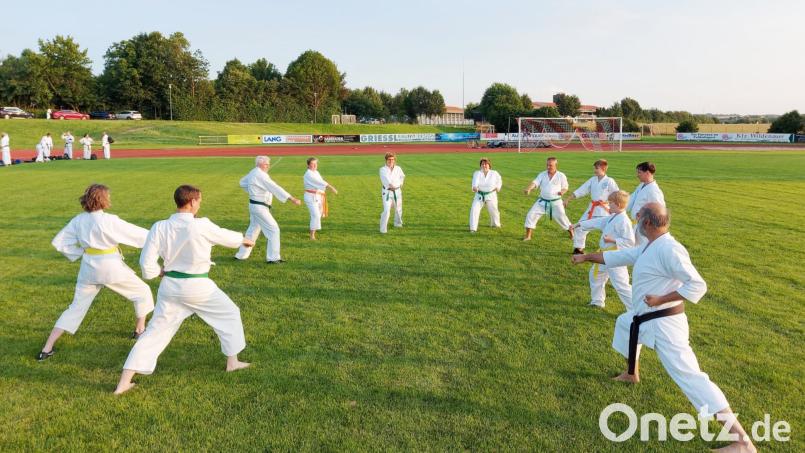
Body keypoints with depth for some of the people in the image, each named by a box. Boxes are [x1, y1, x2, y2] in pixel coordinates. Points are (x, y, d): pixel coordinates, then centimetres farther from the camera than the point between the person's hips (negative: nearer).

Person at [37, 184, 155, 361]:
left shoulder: (79, 220, 0)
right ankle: (140, 330, 30)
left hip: (88, 268, 6)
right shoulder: (109, 220, -18)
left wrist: (80, 254, 10)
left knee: (76, 308, 16)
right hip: (111, 268, -5)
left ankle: (46, 349, 12)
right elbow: (135, 234, -11)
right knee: (142, 292, 18)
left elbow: (60, 242, 4)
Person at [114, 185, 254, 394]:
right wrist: (244, 239, 22)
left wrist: (161, 271, 14)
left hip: (170, 286, 4)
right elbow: (226, 237, 1)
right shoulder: (201, 226, -18)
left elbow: (147, 263, -7)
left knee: (155, 332, 12)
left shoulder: (160, 227, -8)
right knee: (230, 314, 21)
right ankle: (232, 362, 31)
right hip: (198, 287, -3)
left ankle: (123, 383, 10)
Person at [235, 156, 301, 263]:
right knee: (273, 229, -5)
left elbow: (242, 182, 25)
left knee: (253, 230, 20)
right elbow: (275, 188, -29)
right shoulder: (260, 175, -21)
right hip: (259, 207, -10)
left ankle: (241, 255, 29)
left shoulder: (253, 173, 9)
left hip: (254, 205, 10)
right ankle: (273, 258, -1)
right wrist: (292, 199, -32)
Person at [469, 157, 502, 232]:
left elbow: (499, 180, 15)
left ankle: (495, 224, 42)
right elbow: (475, 182, -28)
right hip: (479, 195, -1)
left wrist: (498, 187, 1)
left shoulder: (494, 173, -5)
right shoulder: (477, 173, -10)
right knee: (474, 210, -14)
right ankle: (473, 228, -7)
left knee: (493, 210, 12)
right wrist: (474, 187, -48)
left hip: (491, 195, 1)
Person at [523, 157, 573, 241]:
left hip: (555, 202, -3)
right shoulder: (542, 175, -1)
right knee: (531, 215, -4)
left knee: (561, 218, -4)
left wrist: (562, 192, -19)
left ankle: (572, 234, 21)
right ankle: (528, 236, 9)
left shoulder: (561, 176, -6)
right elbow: (535, 182, -14)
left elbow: (565, 187, 5)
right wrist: (528, 189, -34)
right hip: (542, 202, 3)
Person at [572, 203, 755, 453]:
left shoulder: (669, 249, -23)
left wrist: (661, 299, -25)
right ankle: (632, 374, 58)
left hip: (663, 323, -11)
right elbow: (619, 256, 21)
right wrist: (587, 257, 25)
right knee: (624, 324, 35)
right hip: (644, 317, 11)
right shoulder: (650, 246, 9)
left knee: (689, 375, -15)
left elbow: (697, 285, -26)